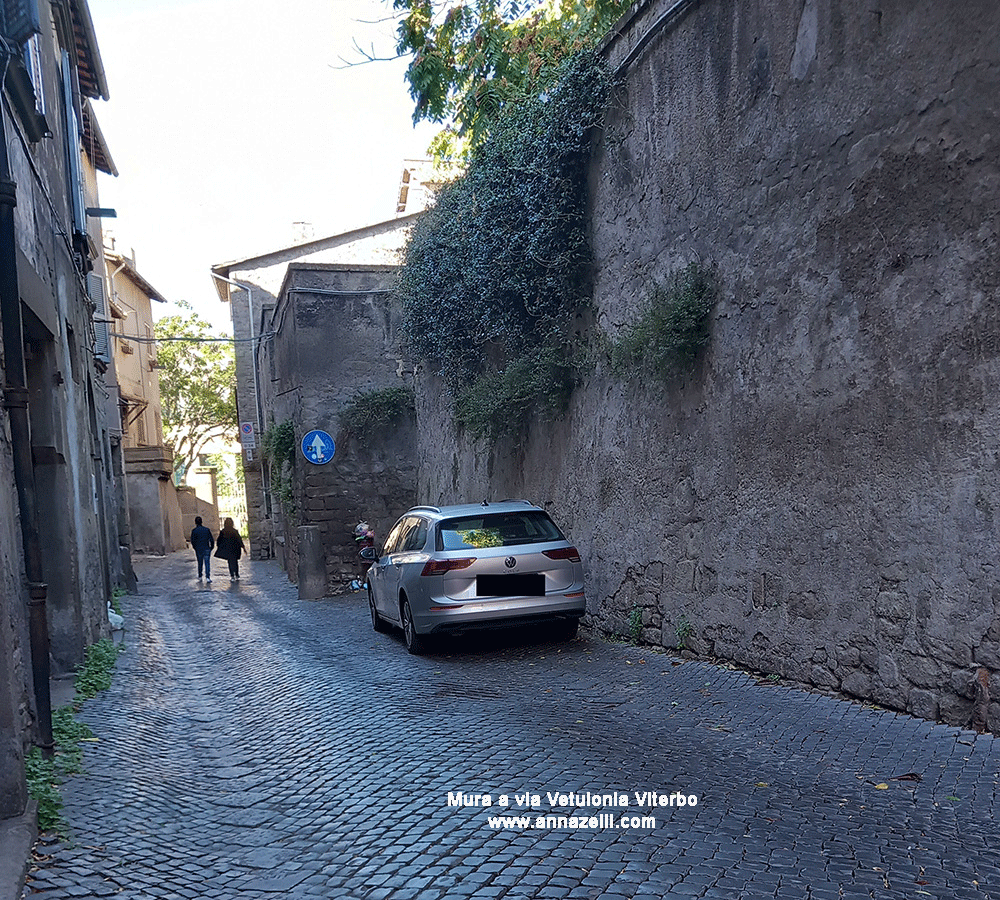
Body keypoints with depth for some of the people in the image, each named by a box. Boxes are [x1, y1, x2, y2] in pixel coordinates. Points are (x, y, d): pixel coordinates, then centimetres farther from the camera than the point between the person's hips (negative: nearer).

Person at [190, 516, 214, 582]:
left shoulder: (194, 530, -5)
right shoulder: (207, 529, 1)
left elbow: (193, 541, -8)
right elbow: (212, 540, 0)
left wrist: (195, 548, 7)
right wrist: (211, 548, 11)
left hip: (198, 550, 0)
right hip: (207, 549, 0)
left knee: (200, 563, 17)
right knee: (207, 563, 0)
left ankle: (200, 576, 23)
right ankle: (207, 577, -10)